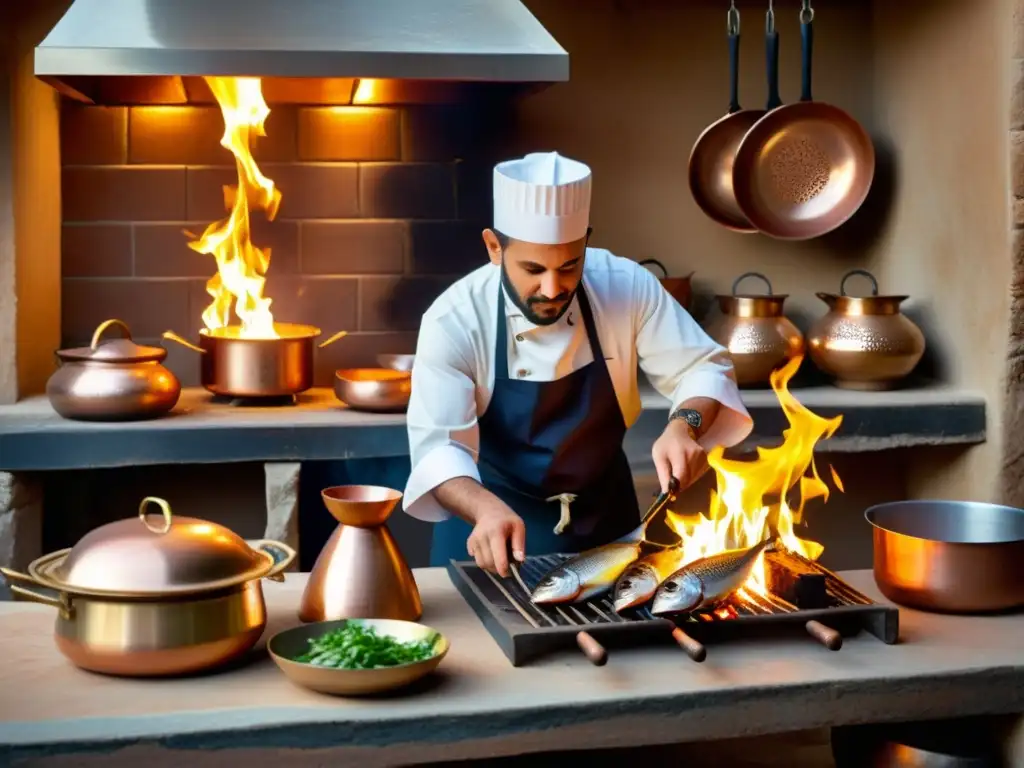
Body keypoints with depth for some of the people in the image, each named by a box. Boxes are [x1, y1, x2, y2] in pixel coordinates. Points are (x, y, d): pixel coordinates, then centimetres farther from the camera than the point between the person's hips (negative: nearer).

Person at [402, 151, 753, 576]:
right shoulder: (453, 321, -22)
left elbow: (702, 368, -9)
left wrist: (684, 425, -31)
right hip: (494, 519, -2)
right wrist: (486, 508, -46)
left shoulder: (627, 287, -17)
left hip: (603, 516, 2)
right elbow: (439, 446, -27)